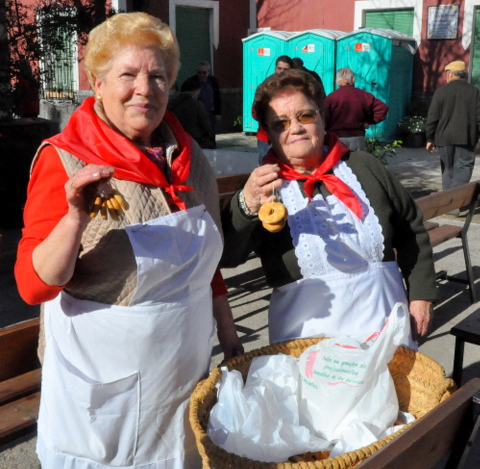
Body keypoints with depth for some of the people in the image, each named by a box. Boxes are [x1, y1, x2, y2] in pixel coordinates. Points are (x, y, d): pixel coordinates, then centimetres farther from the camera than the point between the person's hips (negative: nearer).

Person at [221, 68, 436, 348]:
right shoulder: (264, 189, -7)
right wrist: (246, 206, -37)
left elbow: (411, 229, 10)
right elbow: (225, 256, -20)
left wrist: (421, 294, 6)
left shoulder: (364, 167, 0)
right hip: (308, 336, -2)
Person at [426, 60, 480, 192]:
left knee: (447, 170, 13)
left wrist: (430, 139, 5)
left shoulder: (441, 91, -2)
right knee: (463, 171, -1)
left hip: (444, 138, 1)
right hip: (466, 139, -1)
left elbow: (432, 118, -2)